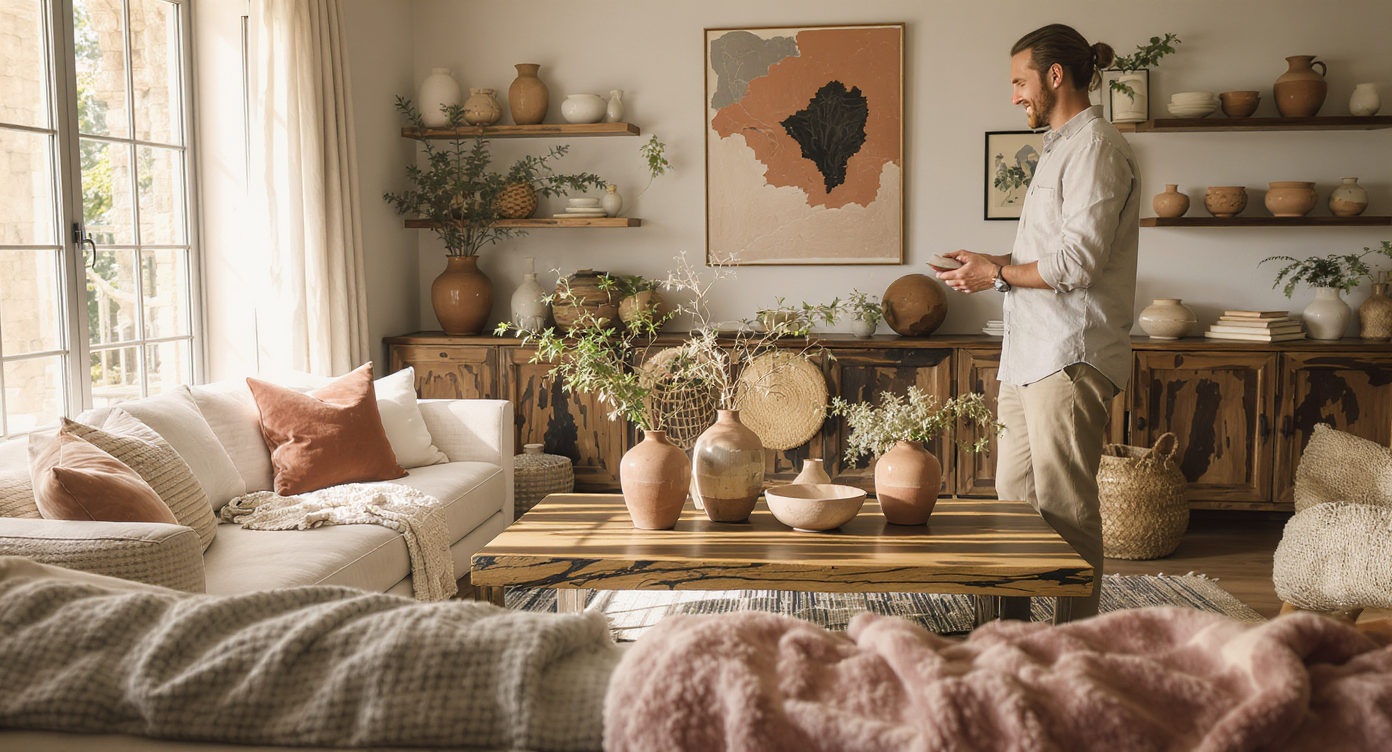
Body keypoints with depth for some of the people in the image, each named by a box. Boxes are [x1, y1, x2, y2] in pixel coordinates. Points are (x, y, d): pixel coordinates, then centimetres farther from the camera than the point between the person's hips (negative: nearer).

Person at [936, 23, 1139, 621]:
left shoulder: (1096, 146, -10)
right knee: (1014, 500, 12)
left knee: (1067, 512, -4)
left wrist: (999, 273, -7)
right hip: (1030, 357, 10)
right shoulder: (1062, 148, 22)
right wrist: (997, 268, 11)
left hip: (1069, 359, -10)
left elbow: (1078, 261, -19)